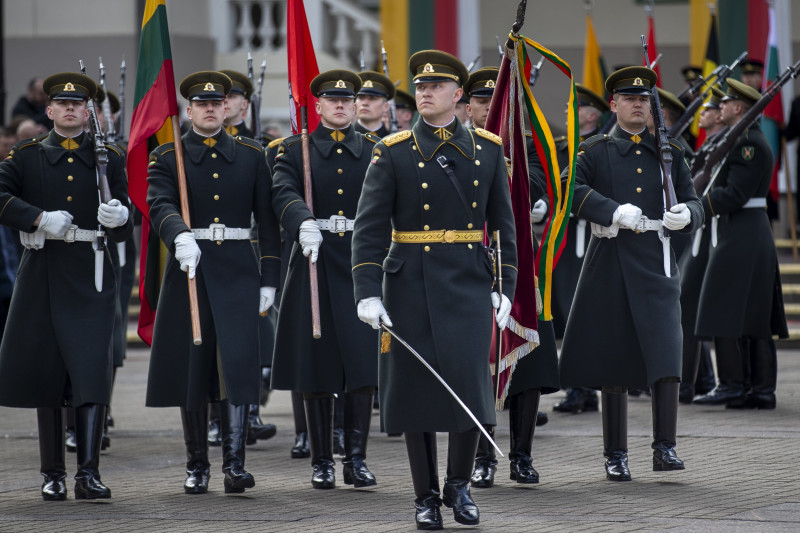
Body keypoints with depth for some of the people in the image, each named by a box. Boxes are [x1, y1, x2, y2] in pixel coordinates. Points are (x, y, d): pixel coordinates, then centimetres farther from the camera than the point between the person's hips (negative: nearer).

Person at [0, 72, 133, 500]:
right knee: (45, 371, 5)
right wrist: (40, 218, -16)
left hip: (91, 274, -1)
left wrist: (118, 217, -15)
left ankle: (88, 473, -16)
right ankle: (52, 474, 15)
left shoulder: (108, 158, 10)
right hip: (43, 271, 1)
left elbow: (124, 230, 8)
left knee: (92, 370, -12)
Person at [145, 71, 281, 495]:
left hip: (238, 271, 0)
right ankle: (196, 466, 13)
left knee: (238, 360, -12)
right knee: (191, 367, 3)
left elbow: (267, 218, 9)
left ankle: (234, 463, -13)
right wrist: (181, 236, -35)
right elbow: (160, 205, -14)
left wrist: (269, 280, 3)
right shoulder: (167, 158, 4)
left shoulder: (251, 155, 9)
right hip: (189, 267, 0)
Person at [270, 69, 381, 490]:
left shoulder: (373, 151, 12)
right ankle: (322, 461, 10)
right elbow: (284, 194, -13)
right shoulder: (295, 150, 5)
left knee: (363, 361, -7)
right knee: (317, 365, 2)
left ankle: (357, 458, -2)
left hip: (360, 263, 1)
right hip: (314, 263, -1)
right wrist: (304, 224, -34)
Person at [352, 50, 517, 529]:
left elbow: (503, 224, 10)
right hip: (411, 286, -1)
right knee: (416, 389, 1)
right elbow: (369, 227, -4)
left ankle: (459, 485, 14)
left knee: (470, 384, -6)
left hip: (470, 286, 1)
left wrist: (505, 287, 3)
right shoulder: (394, 153, 0)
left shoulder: (488, 149, 6)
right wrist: (367, 294, -13)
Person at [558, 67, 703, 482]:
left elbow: (693, 202, 9)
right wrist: (613, 211, -23)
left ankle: (664, 448, -13)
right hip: (610, 263, -1)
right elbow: (569, 187, -9)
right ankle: (615, 454, 12)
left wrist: (685, 214, -16)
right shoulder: (595, 151, 7)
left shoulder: (669, 152, 13)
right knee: (612, 358, 3)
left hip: (657, 264, 1)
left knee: (666, 354, -14)